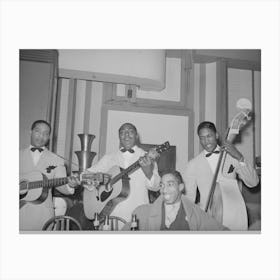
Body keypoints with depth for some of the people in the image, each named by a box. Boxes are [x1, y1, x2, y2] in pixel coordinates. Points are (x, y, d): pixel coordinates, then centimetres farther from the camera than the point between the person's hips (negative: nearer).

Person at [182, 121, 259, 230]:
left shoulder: (232, 155, 1)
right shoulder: (193, 164, -1)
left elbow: (253, 183, -5)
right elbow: (188, 198, 4)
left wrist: (240, 158, -17)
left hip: (234, 218, 1)